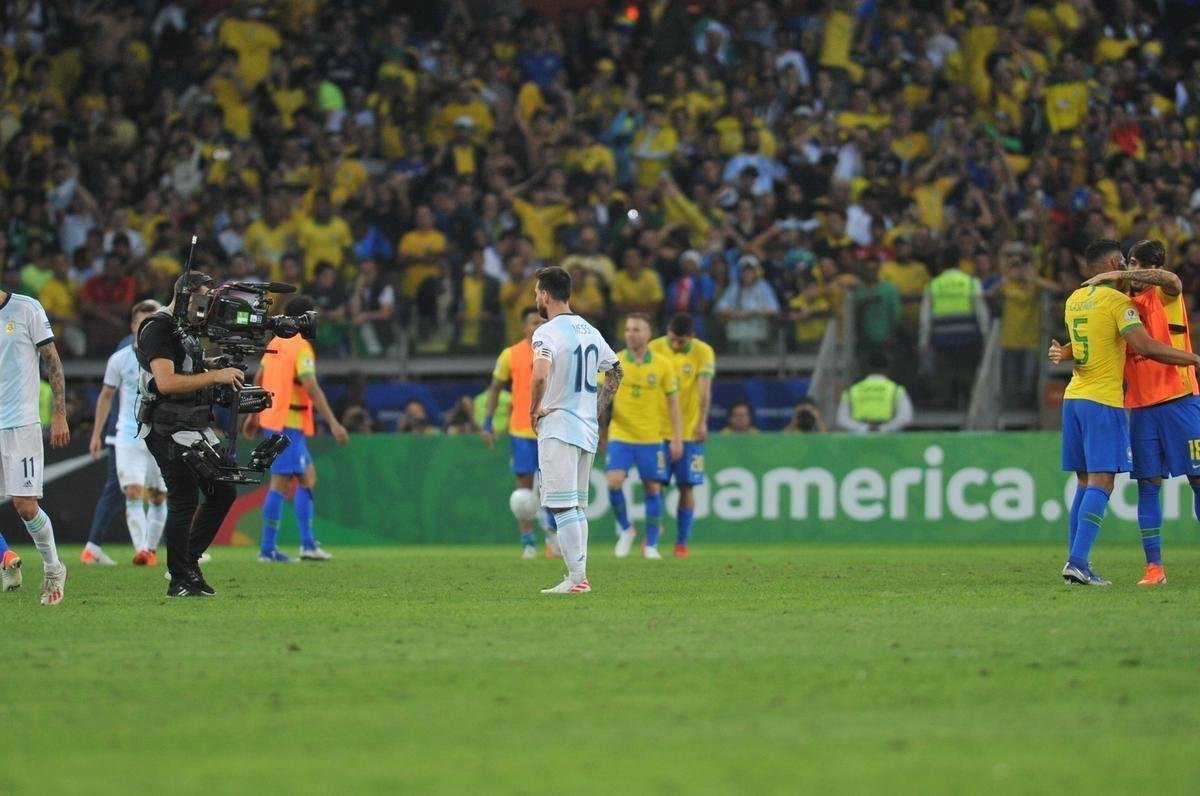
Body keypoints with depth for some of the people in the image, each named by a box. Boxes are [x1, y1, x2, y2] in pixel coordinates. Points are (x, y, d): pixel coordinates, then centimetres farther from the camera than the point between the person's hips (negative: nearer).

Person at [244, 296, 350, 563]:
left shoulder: (276, 343, 11)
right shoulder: (301, 347, -13)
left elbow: (259, 380, 18)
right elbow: (312, 388, -22)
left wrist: (253, 415, 27)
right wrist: (333, 423, -23)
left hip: (272, 418, 9)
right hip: (288, 423, -9)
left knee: (308, 476, 12)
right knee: (281, 483, -5)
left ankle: (307, 543, 6)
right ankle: (268, 549, -4)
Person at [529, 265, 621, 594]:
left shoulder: (548, 332, -12)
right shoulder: (589, 330, 13)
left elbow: (540, 376, -28)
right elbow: (616, 371, 22)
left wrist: (534, 409, -13)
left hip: (558, 428, -8)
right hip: (588, 429, 8)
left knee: (562, 505, -8)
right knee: (577, 505, 12)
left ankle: (576, 576, -13)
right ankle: (580, 577, 11)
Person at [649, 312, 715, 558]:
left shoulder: (703, 353, -6)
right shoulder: (655, 349, -2)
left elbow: (704, 390, -16)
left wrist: (702, 422, -29)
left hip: (689, 431, -1)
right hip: (658, 430, 1)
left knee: (686, 487, 0)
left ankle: (682, 543, 8)